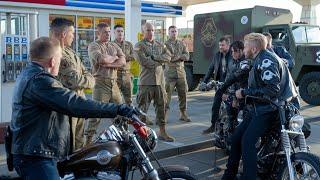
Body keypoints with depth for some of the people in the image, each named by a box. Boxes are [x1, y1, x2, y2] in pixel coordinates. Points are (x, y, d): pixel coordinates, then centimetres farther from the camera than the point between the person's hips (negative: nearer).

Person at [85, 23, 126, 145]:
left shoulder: (114, 46, 16)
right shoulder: (93, 46, -1)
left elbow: (123, 62, 2)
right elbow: (102, 59, -21)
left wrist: (108, 64, -11)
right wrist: (114, 58, -2)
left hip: (114, 83, 6)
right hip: (101, 83, -6)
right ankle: (88, 140, 0)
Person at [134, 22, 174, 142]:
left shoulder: (160, 45, 16)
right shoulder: (139, 46, 0)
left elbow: (168, 56, 0)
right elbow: (144, 61, -14)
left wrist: (153, 57, -11)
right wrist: (160, 62, -4)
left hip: (160, 80, 5)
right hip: (146, 81, -5)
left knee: (161, 106, 8)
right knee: (142, 108, -1)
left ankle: (162, 132, 18)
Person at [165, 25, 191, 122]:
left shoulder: (182, 44, 13)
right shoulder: (165, 44, 1)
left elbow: (187, 56, 2)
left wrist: (178, 57, -14)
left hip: (181, 72, 4)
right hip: (170, 73, -4)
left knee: (183, 93, 8)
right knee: (167, 94, -5)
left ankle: (183, 114, 20)